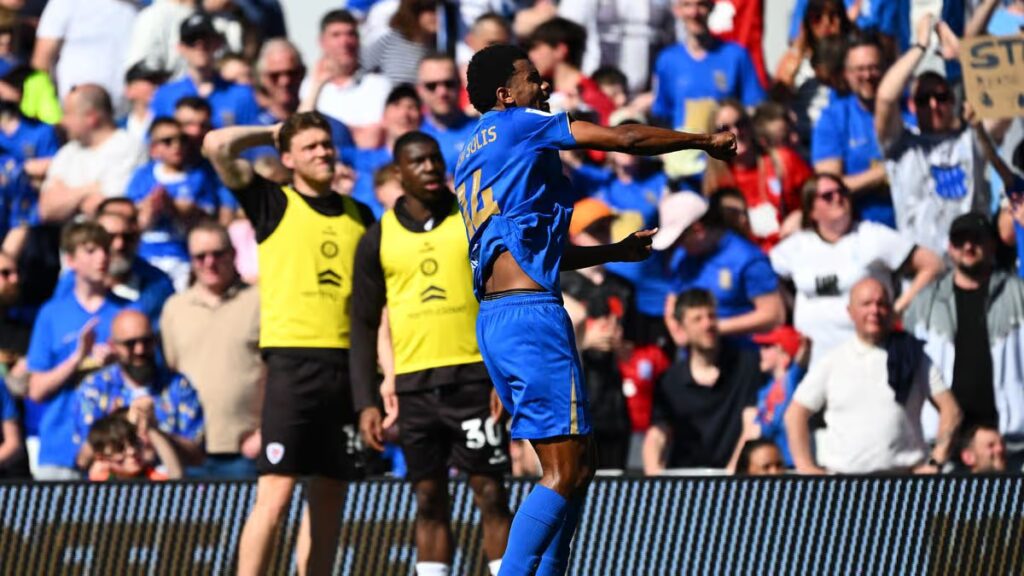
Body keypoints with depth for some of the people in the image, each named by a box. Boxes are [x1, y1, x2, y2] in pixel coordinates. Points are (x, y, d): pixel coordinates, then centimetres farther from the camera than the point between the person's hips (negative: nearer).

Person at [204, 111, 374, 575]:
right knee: (275, 493, -11)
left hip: (347, 364, 5)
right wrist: (272, 133, 8)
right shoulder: (274, 204, 4)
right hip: (293, 361, -5)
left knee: (330, 497, 6)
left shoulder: (360, 216, 16)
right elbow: (218, 146, -9)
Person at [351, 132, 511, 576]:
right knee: (429, 500, 4)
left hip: (474, 377, -2)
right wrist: (365, 402, 1)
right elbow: (364, 325, 10)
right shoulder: (378, 239, 7)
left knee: (490, 494, -4)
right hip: (414, 385, 2)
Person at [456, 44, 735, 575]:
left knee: (577, 466, 13)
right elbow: (627, 139, -2)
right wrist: (706, 142, 11)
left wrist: (615, 251, 32)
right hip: (531, 313, -9)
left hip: (494, 320, 9)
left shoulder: (471, 157, 23)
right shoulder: (518, 125, -2)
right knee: (565, 472, -10)